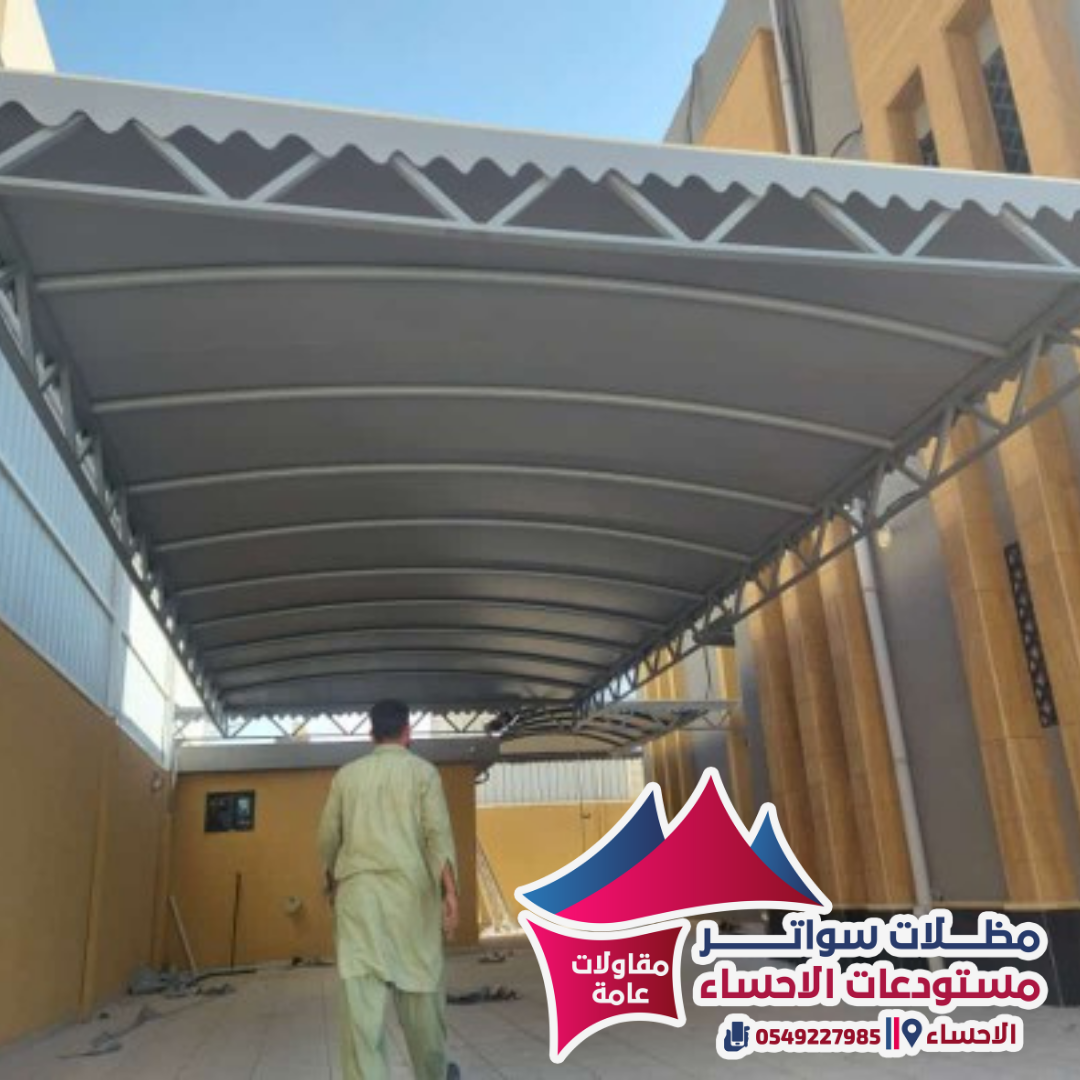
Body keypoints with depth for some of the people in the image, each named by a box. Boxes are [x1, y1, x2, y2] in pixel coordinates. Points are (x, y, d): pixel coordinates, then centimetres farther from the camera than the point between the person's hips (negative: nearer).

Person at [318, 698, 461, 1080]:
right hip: (410, 888, -1)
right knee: (420, 985, 13)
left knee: (361, 994, -5)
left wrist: (332, 884, 30)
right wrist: (450, 892, -9)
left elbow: (328, 839, 14)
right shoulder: (422, 771, 3)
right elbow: (437, 834, -7)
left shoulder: (346, 774, 12)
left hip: (356, 890, 2)